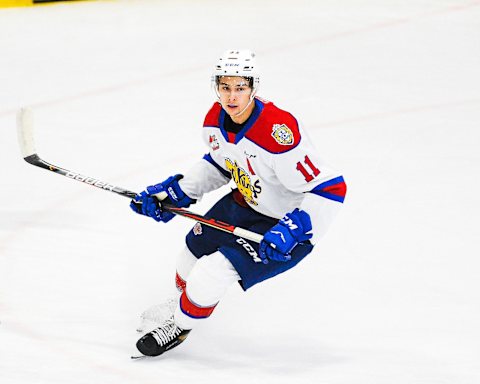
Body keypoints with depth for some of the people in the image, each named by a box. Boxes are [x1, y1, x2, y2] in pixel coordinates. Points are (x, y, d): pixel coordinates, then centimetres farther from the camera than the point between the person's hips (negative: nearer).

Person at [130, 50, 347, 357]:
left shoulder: (278, 133, -36)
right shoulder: (216, 120, -10)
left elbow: (330, 188, -31)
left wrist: (293, 230, -36)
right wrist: (175, 193, 4)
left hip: (285, 224, -8)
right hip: (243, 203, 8)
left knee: (214, 273, -15)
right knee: (194, 252, 19)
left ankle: (180, 326, 16)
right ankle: (183, 301, 55)